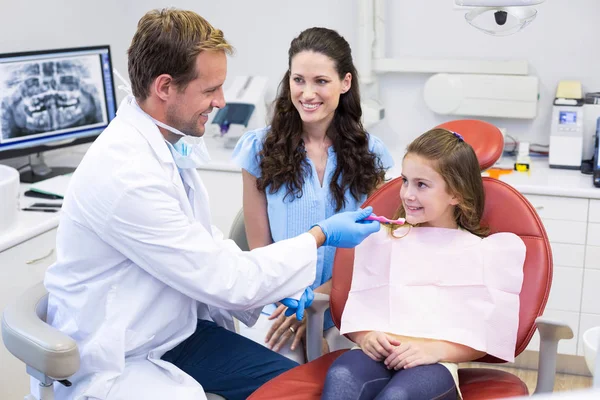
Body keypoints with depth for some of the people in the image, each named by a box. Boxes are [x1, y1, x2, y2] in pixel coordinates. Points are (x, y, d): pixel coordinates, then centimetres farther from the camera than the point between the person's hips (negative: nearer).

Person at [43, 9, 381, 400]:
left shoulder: (171, 142, -1)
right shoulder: (125, 174, -28)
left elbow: (207, 244, 11)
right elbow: (225, 280, -22)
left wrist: (274, 288, -2)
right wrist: (321, 236, -12)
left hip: (178, 332, 8)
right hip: (116, 363, -8)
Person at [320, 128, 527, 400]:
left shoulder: (482, 252, 12)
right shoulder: (383, 241, 22)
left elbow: (486, 335, 5)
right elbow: (359, 306, 13)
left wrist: (436, 349, -12)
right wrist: (366, 337, -9)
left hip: (437, 362, -2)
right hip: (381, 354, 3)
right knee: (340, 378, -34)